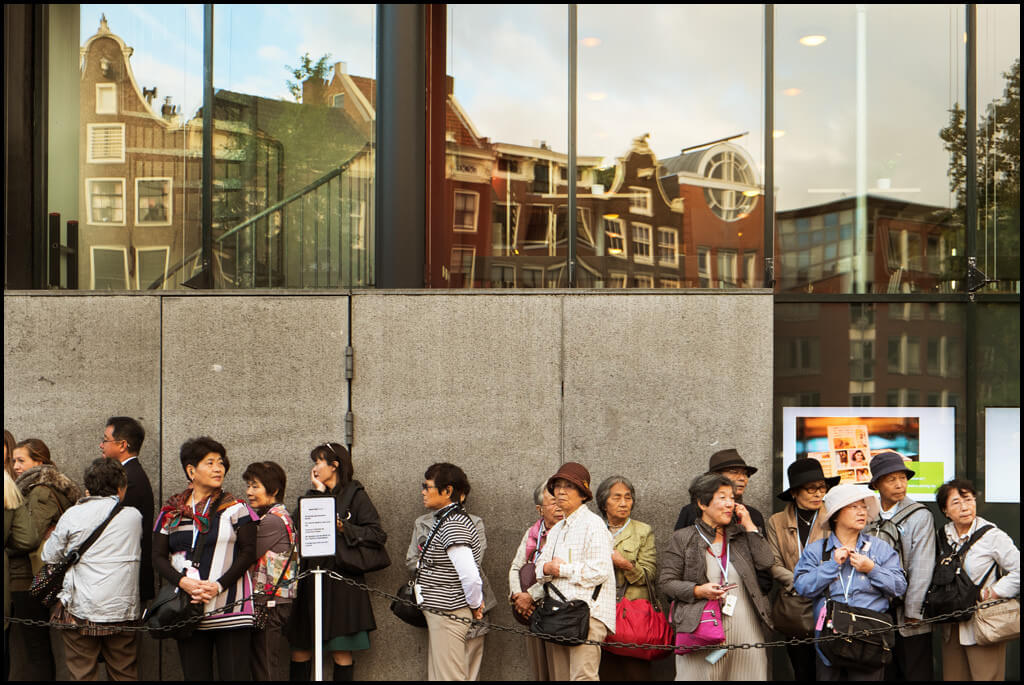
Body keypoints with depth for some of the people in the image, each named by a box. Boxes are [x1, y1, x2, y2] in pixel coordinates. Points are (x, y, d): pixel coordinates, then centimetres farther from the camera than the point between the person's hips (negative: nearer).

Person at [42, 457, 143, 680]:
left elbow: (49, 557, 7)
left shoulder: (73, 515, -3)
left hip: (81, 610, -1)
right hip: (123, 611, 1)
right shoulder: (134, 516, 1)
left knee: (81, 674, 7)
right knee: (124, 674, 11)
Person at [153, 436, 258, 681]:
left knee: (234, 673, -4)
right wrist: (183, 582, -11)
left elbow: (248, 552, -2)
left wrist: (219, 585, -14)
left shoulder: (235, 508, 3)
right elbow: (158, 556, 6)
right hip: (186, 609, 2)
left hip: (229, 605, -2)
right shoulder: (171, 512, 10)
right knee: (194, 674, 7)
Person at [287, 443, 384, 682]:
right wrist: (317, 492, -2)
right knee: (299, 648, 6)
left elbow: (378, 535, -7)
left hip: (341, 582, -5)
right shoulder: (312, 495, 16)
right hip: (310, 579, 5)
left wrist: (343, 527, -14)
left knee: (341, 651, 1)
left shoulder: (355, 495, -1)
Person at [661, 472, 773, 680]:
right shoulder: (683, 538, 5)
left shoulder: (740, 535, 16)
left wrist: (749, 526, 4)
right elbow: (666, 581, 2)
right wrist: (698, 591, -13)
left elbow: (765, 562, 2)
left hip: (745, 630, 3)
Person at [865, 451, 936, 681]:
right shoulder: (868, 516, 7)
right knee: (884, 674, 12)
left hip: (910, 619, -4)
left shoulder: (920, 516, -4)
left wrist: (912, 612, -12)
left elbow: (921, 569, -9)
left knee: (916, 673, 2)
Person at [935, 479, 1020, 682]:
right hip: (952, 629, 5)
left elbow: (1018, 571, -8)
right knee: (952, 676, 8)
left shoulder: (992, 536, -7)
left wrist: (990, 595, -11)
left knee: (986, 677, -5)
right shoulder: (942, 537, 8)